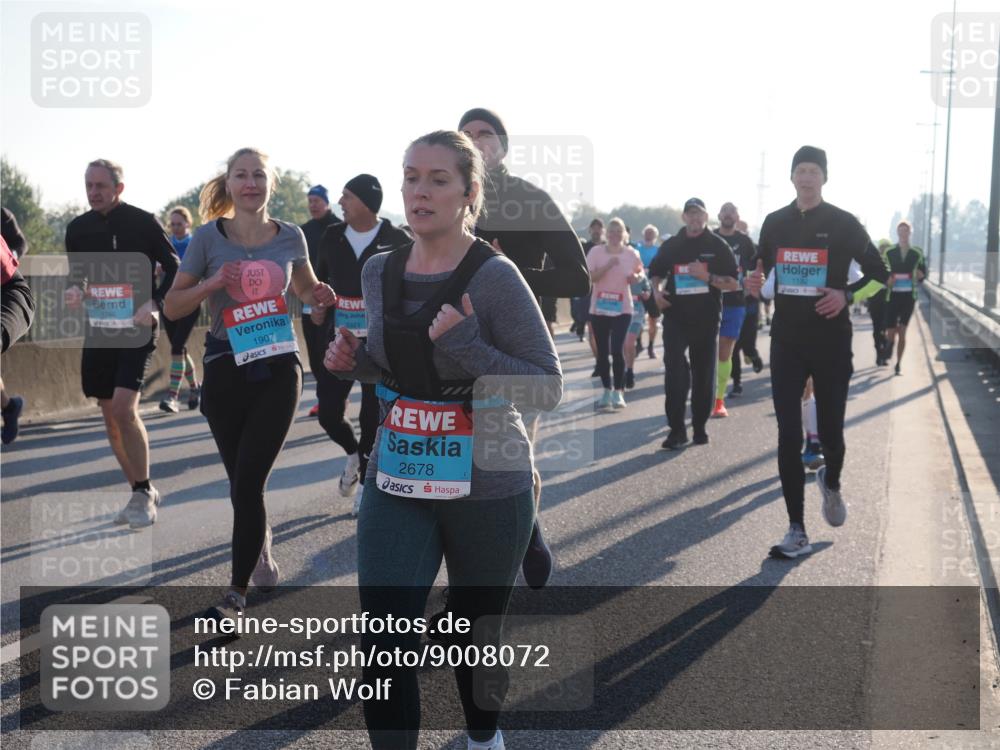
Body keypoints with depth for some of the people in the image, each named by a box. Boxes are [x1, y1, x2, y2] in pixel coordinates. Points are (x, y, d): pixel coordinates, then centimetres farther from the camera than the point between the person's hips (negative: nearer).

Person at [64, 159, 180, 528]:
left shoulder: (142, 222, -7)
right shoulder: (78, 228, 7)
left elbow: (174, 268, -4)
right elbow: (76, 272, 17)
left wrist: (155, 304, -18)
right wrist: (74, 289, -6)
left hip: (136, 329, -6)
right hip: (98, 330, 6)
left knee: (125, 409, -18)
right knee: (110, 417, 9)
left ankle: (143, 493, -4)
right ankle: (142, 493, 22)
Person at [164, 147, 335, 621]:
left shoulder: (290, 236, 0)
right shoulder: (209, 237, -5)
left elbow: (304, 289, 19)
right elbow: (172, 307, -2)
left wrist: (320, 296, -5)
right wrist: (213, 283, -20)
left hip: (278, 370, -1)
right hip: (225, 370, 1)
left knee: (248, 484, -5)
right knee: (240, 482, 14)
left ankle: (237, 593, 6)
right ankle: (261, 540, 46)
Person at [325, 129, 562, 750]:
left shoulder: (495, 277, -15)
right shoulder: (380, 273, 2)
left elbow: (548, 388, -16)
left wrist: (467, 346, -27)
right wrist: (355, 361, -2)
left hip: (489, 488, -3)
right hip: (396, 487, 4)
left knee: (475, 632, 17)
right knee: (384, 645, -7)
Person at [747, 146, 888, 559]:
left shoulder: (843, 223, -3)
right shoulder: (775, 222, 7)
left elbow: (879, 273, 2)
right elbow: (761, 267, 20)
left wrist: (847, 294, -15)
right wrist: (754, 283, -3)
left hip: (831, 342, -2)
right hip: (787, 340, 2)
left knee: (830, 430, 3)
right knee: (788, 436, -3)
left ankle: (831, 482, 40)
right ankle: (797, 532, 2)